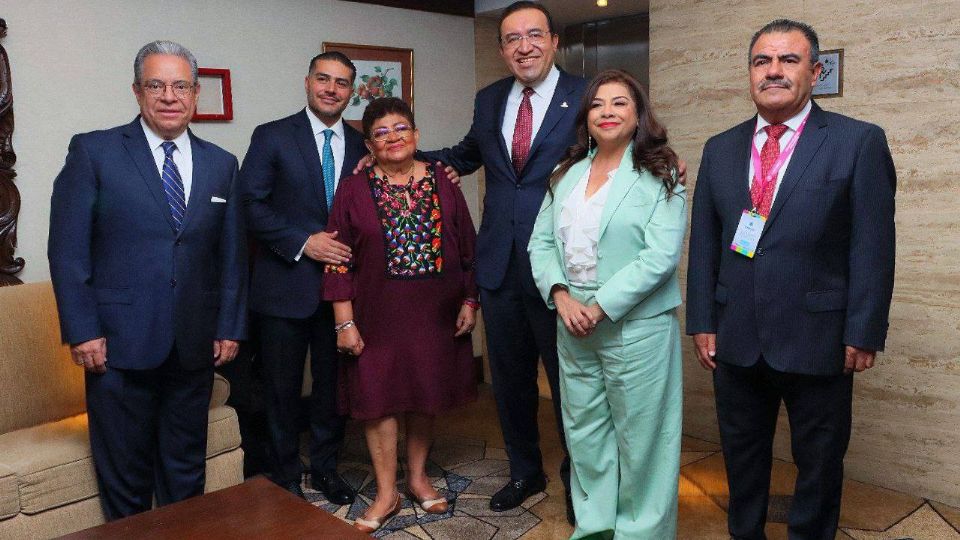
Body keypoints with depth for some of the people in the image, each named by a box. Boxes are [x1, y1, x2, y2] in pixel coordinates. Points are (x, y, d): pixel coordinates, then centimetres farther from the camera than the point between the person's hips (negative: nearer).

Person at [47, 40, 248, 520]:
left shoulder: (221, 165, 7)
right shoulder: (93, 151, -3)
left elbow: (232, 254, 9)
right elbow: (67, 249, -5)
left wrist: (230, 328, 5)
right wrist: (82, 331, -9)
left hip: (194, 347, 3)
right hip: (119, 344, -3)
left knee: (186, 470, 15)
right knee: (124, 473, 10)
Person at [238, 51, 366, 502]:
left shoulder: (361, 146, 9)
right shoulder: (272, 136, -2)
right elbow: (251, 206, -9)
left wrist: (352, 253, -4)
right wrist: (304, 243, -16)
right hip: (286, 284, -3)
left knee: (333, 382, 12)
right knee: (283, 388, 8)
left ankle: (325, 466, 32)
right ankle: (285, 477, 26)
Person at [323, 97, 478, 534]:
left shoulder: (442, 183, 2)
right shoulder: (354, 190, -2)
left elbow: (467, 247, 5)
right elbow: (339, 260, -4)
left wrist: (469, 302, 1)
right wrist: (345, 321, -8)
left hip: (435, 313, 2)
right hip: (378, 315, -1)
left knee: (427, 393, 12)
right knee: (378, 397, 4)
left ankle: (417, 477, 32)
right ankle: (386, 493, 19)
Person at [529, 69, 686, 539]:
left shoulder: (658, 177, -6)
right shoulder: (567, 174, 11)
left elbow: (661, 256, -15)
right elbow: (541, 242, 8)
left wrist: (600, 307, -18)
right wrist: (561, 296, -8)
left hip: (636, 326, -5)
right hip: (572, 325, 5)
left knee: (638, 436, 5)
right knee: (583, 431, 14)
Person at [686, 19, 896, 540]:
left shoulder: (859, 142, -4)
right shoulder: (720, 149, 7)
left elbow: (873, 247, -7)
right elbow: (703, 244, 6)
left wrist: (863, 332, -10)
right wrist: (701, 322, 3)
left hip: (817, 339, -3)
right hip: (735, 339, 3)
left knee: (819, 462, 14)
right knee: (741, 457, 17)